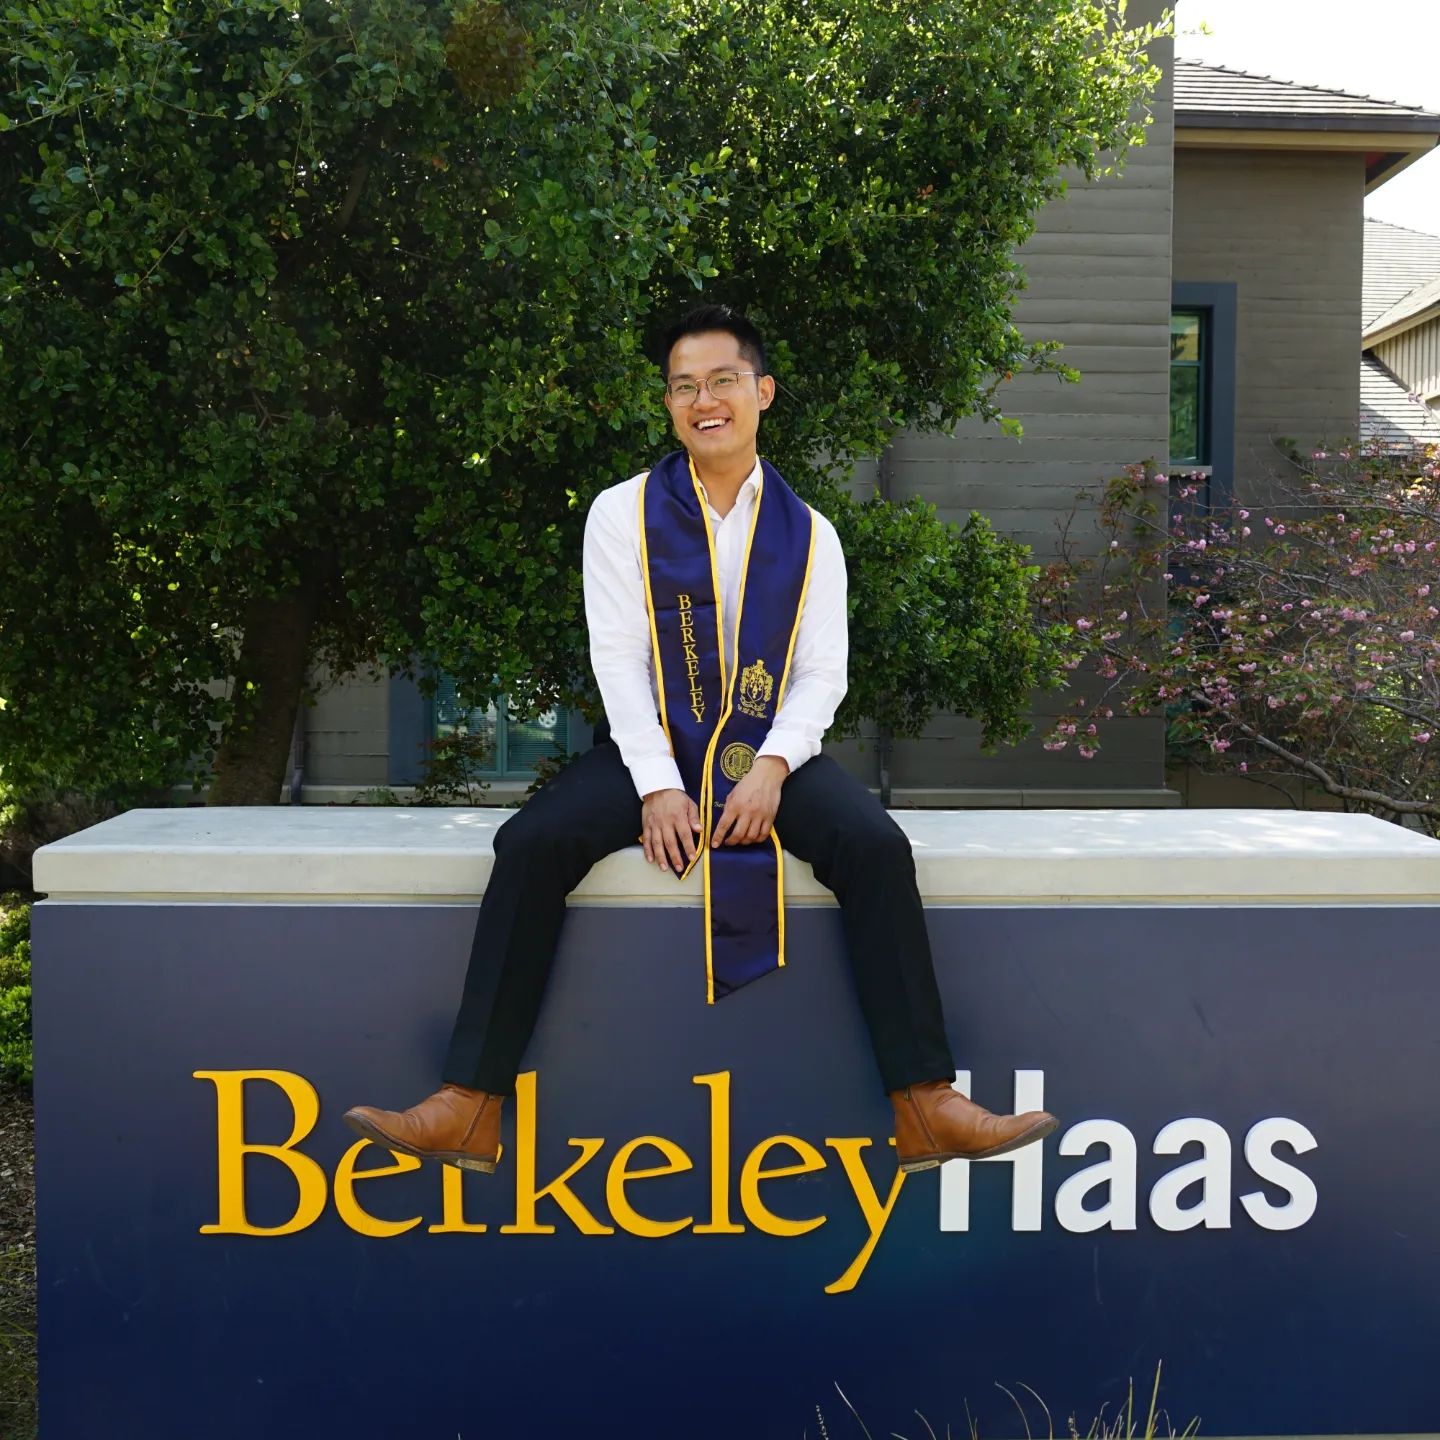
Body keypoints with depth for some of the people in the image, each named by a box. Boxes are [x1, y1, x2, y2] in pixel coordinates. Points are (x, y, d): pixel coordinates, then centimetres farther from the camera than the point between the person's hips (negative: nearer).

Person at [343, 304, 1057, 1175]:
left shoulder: (808, 535, 9)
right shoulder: (624, 514, 5)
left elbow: (822, 674, 2)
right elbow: (619, 657, -4)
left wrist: (772, 769, -18)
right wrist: (657, 786, -17)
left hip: (769, 753, 1)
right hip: (653, 750, -1)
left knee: (875, 845, -26)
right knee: (533, 843, -27)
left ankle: (925, 1105, -21)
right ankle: (471, 1109, -23)